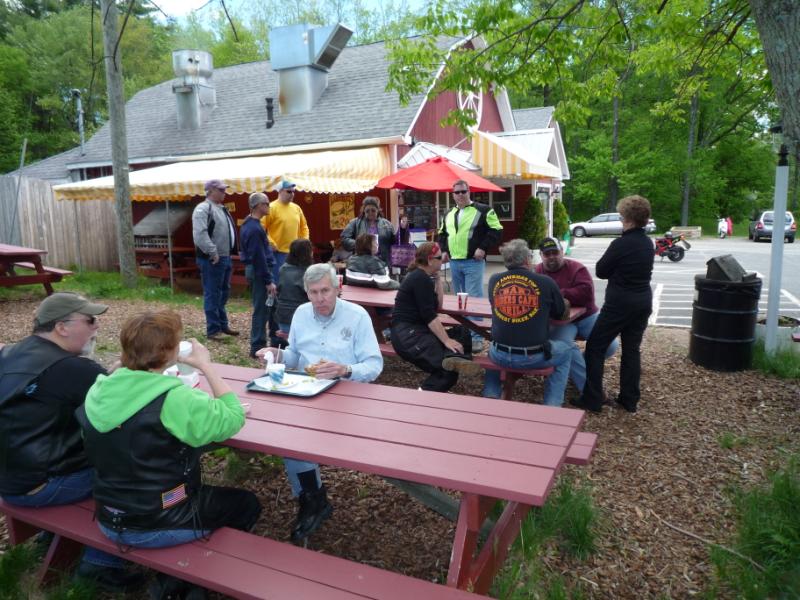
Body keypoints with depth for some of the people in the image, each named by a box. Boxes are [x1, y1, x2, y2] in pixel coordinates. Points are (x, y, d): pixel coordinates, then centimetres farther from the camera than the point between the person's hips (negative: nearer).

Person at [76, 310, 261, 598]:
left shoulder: (99, 391, -6)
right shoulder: (173, 400, -28)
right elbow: (233, 419, -20)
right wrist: (206, 366, -15)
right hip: (156, 527, -7)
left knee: (200, 491, 32)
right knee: (247, 504, 16)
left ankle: (173, 576, 33)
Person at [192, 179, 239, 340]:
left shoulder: (221, 208, 17)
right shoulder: (203, 209, -14)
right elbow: (200, 234, -25)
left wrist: (229, 253, 18)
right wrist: (212, 252, -23)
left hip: (225, 257, 10)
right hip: (212, 259, -10)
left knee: (223, 292, 17)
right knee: (212, 294, -4)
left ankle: (223, 324, 29)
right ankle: (213, 330, 3)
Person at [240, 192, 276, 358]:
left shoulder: (249, 224, 12)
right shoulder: (255, 228, -20)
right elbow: (259, 257, -22)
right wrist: (269, 281, -19)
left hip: (253, 270, 10)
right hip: (259, 272, -10)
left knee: (263, 307, 16)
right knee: (261, 309, -4)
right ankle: (257, 348, 3)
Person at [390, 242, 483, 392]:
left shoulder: (422, 276, 18)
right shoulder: (420, 278, -13)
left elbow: (437, 305, 14)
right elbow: (429, 315, -21)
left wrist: (437, 278, 10)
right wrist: (446, 340, -25)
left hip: (417, 329, 10)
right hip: (406, 333, -10)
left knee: (462, 332, -15)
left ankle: (453, 358, -38)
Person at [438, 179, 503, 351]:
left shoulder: (483, 210, -3)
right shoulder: (449, 214, 16)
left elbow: (496, 230, -6)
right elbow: (442, 233, 27)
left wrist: (483, 248, -14)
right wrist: (444, 250, 11)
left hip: (473, 262, -6)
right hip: (454, 262, 6)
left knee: (474, 298, -11)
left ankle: (476, 336, -6)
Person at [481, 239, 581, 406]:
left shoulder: (494, 280, 0)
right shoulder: (546, 282, -7)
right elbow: (563, 314, 9)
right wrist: (565, 303, 32)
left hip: (501, 356, 3)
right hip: (534, 357, -3)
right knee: (568, 351, 27)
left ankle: (490, 396, 24)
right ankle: (551, 405, 21)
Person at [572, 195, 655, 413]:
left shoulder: (621, 244, -18)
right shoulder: (648, 243, 6)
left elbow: (600, 271, -8)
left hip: (620, 303, -7)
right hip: (643, 302, 8)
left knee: (595, 347, 2)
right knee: (632, 349, 14)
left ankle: (592, 400, 3)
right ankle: (629, 399, 20)